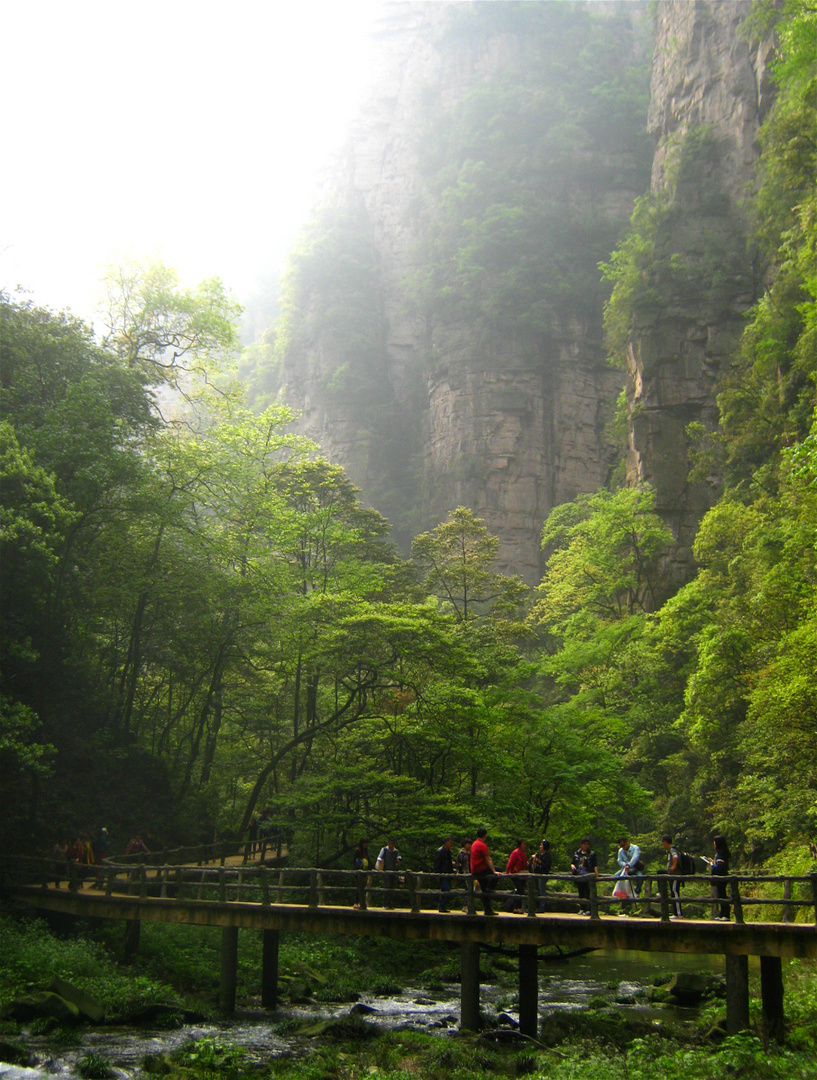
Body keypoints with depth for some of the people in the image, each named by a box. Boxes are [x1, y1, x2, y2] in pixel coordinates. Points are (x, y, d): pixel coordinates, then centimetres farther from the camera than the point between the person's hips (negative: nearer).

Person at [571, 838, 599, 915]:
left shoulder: (592, 854, 2)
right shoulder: (577, 853, 14)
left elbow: (595, 865, -3)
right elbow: (572, 863, 21)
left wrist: (596, 874, -14)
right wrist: (572, 866, -2)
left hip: (588, 876, -4)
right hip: (579, 876, 4)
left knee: (589, 893, -6)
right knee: (581, 893, 9)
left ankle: (589, 909, -3)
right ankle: (582, 909, 16)